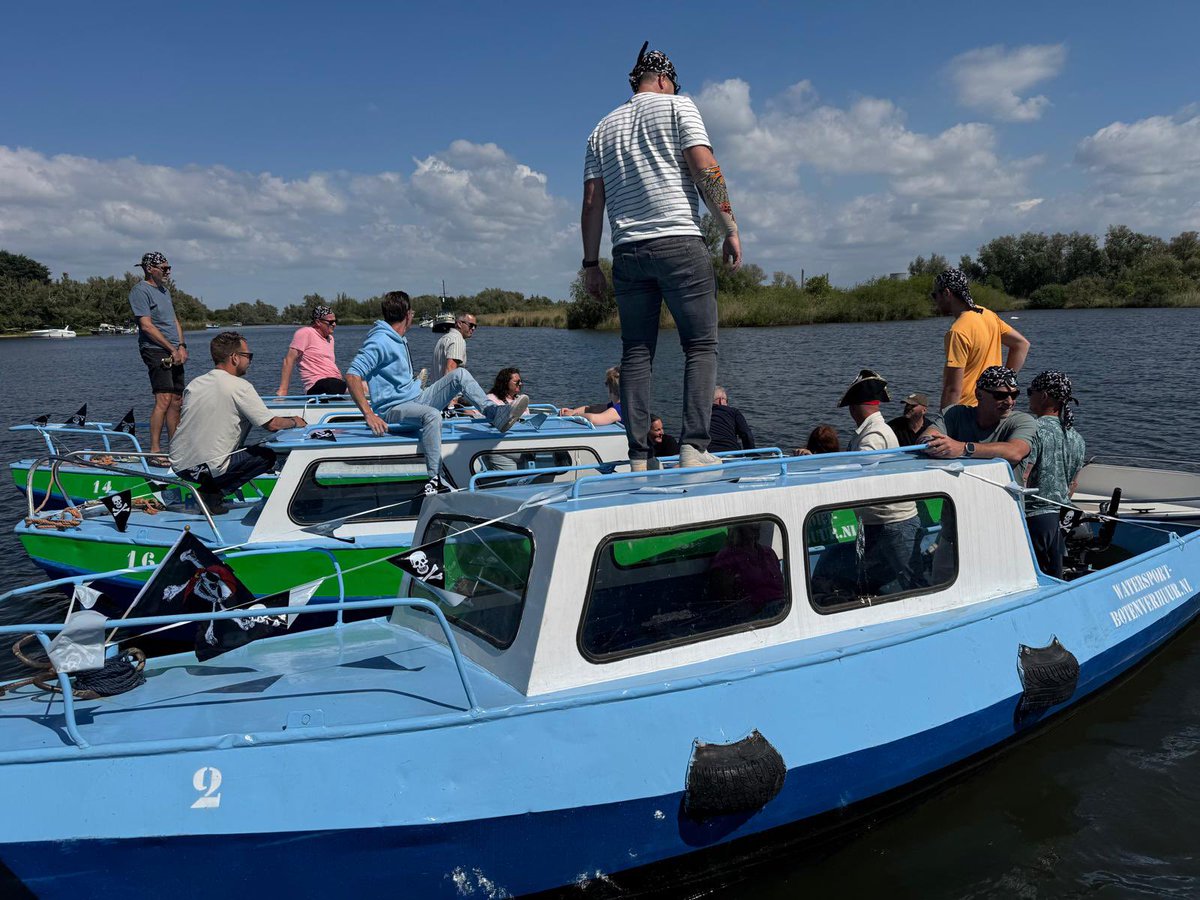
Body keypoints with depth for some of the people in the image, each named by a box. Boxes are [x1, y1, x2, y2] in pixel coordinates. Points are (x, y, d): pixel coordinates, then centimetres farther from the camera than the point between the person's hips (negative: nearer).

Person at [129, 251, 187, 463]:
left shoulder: (165, 291, 21)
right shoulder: (141, 290, -7)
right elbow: (147, 326, -14)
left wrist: (182, 346, 6)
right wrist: (172, 349, -13)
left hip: (174, 352, 9)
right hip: (155, 350, -9)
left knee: (177, 401, 8)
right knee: (164, 399, -17)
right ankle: (155, 451, -15)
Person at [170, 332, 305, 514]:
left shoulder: (194, 383, 8)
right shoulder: (240, 386, -13)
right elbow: (272, 424, -10)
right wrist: (295, 422, 11)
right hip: (208, 469, -7)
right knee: (268, 455, 11)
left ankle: (208, 489, 11)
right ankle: (212, 494, -1)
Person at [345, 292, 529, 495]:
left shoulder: (400, 339, 19)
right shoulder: (380, 341, -12)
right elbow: (352, 375, -23)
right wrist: (369, 415, -32)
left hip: (417, 398, 9)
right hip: (393, 409, -9)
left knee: (459, 374, -3)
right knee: (432, 415, -39)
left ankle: (495, 413, -15)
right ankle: (434, 480, -42)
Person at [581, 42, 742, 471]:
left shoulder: (603, 128, 20)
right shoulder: (677, 105, 8)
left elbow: (592, 202, 14)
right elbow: (704, 167, -5)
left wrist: (591, 263, 16)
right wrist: (730, 229, -2)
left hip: (627, 251, 4)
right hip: (679, 243, -4)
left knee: (636, 353, 4)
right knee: (701, 345, -1)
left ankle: (638, 459, 0)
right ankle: (694, 447, -12)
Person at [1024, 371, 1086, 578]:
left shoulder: (1035, 430, -15)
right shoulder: (1077, 438, 10)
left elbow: (1019, 481, -20)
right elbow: (1072, 485, 18)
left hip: (1032, 517, -8)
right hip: (1059, 518, 8)